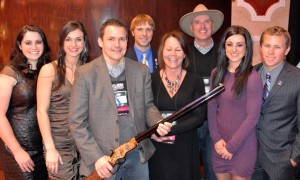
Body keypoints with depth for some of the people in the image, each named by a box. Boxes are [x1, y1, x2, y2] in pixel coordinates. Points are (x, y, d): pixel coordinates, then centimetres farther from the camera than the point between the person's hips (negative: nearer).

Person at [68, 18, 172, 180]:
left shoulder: (141, 71, 3)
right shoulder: (85, 74, -8)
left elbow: (147, 106, 11)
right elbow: (77, 122, -8)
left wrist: (158, 123, -10)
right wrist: (96, 157, -15)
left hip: (138, 155, 4)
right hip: (104, 158, -3)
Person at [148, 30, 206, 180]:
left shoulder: (195, 81, -1)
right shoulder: (151, 79, 1)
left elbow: (199, 116, -7)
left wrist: (172, 130, -18)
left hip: (185, 148, 0)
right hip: (158, 148, 0)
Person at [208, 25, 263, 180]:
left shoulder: (252, 78, -14)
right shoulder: (217, 73, 2)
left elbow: (252, 117, -14)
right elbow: (212, 108, 4)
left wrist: (232, 146, -12)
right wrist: (216, 138, -5)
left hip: (243, 146, -4)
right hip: (220, 144, 4)